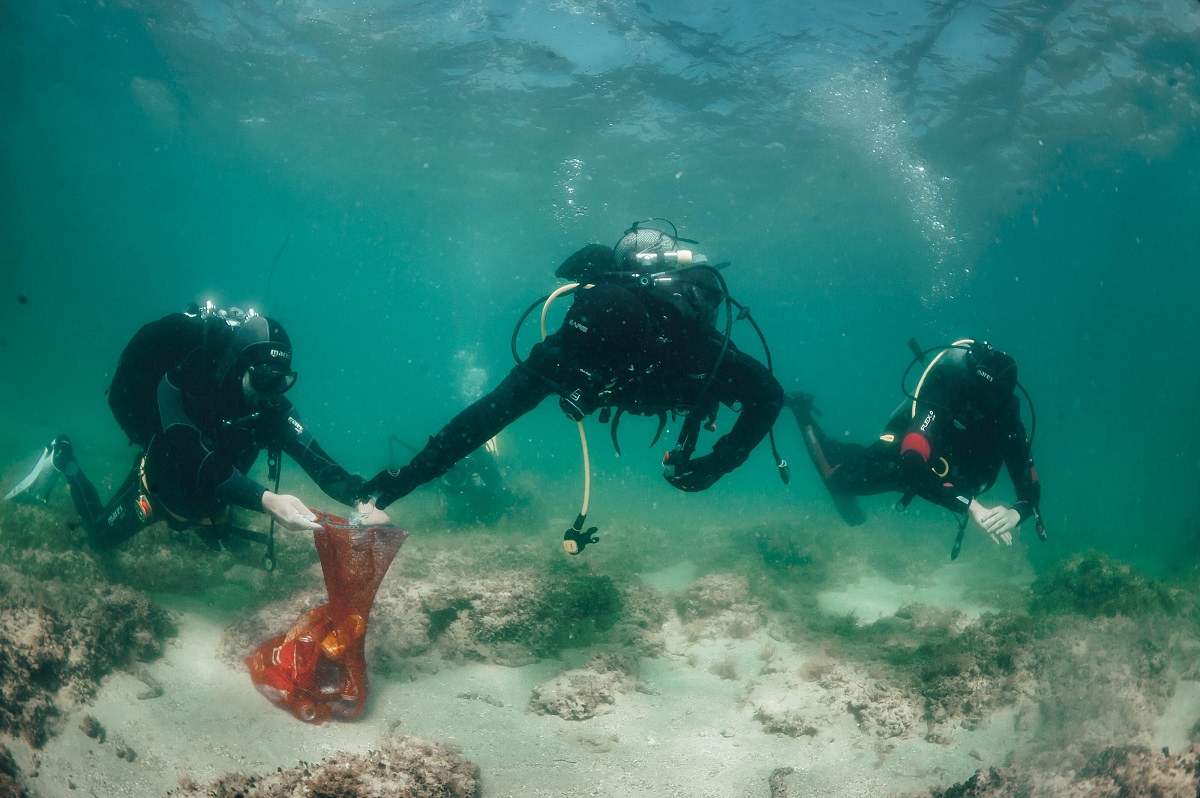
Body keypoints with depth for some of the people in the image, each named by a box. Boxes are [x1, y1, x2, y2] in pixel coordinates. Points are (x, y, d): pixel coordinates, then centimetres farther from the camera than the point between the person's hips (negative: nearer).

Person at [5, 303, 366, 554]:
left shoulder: (272, 407, -26)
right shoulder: (180, 385, -40)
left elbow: (319, 463, -34)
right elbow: (203, 465, -51)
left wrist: (360, 495, -54)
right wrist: (267, 501, -65)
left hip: (207, 498, 5)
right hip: (160, 483, -4)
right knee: (102, 535, 15)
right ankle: (63, 462, 34)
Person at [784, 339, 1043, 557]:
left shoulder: (1009, 424, -30)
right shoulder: (942, 400, -43)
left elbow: (1030, 490, -26)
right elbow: (911, 470, -55)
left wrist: (1015, 513, -51)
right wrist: (971, 506, -64)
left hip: (930, 469, 5)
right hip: (896, 462, -5)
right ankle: (802, 411, 32)